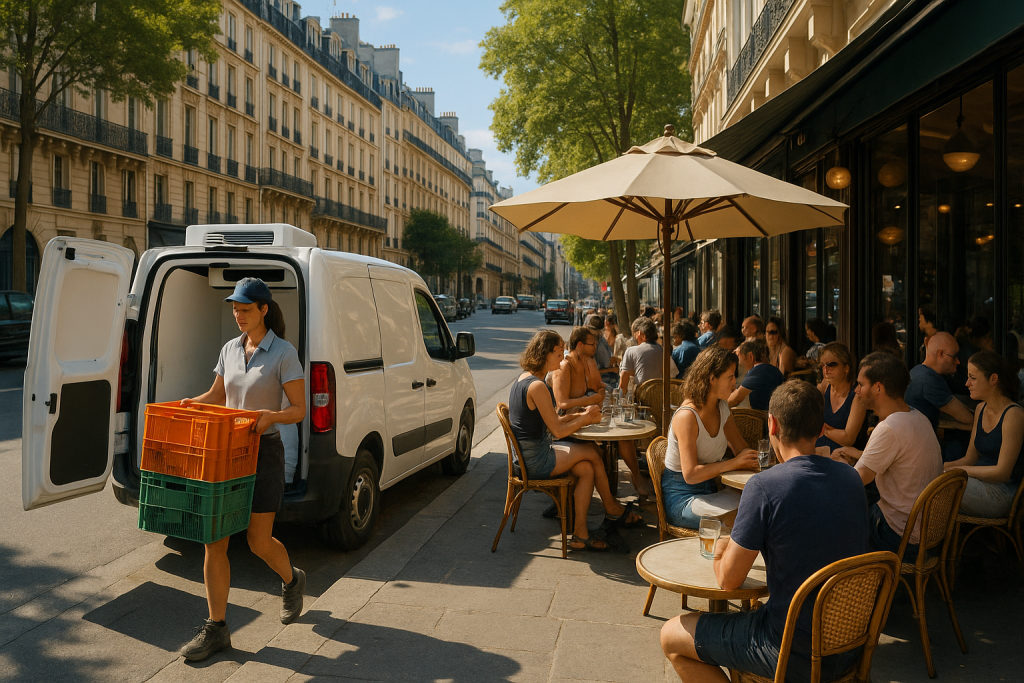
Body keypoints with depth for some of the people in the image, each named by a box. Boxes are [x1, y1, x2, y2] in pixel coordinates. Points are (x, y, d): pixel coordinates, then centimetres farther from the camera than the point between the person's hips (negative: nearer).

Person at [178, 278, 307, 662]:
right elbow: (217, 396, 17)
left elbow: (299, 410, -10)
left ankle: (292, 580, 36)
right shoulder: (230, 350, 8)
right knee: (214, 540, 0)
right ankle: (216, 629, 10)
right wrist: (192, 403, -3)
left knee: (259, 542, 3)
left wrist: (270, 415, -29)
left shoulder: (284, 353, -10)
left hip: (264, 451, -5)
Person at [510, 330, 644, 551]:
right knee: (592, 453, -1)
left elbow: (550, 421, 16)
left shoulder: (523, 379, 10)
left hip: (527, 455, 10)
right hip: (537, 460, -10)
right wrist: (586, 418, -2)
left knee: (586, 469, 4)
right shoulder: (537, 386, -22)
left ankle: (580, 534, 7)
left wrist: (581, 416, 5)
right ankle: (613, 509, 18)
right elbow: (558, 431, -18)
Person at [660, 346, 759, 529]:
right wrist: (734, 463, -23)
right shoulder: (687, 416, -20)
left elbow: (742, 449, 11)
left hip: (710, 490, 8)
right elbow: (690, 475, -24)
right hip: (682, 498, -7)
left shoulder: (722, 408, 6)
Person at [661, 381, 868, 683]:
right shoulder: (852, 479, 0)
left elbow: (728, 580, -14)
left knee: (670, 637, 8)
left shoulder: (764, 487, -21)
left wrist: (721, 551, 8)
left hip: (795, 654, -7)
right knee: (753, 608, 34)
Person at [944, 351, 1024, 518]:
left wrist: (957, 469, -14)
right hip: (981, 484, 8)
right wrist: (941, 467, -4)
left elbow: (1002, 472, -18)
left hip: (1001, 495, -8)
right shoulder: (981, 408, 11)